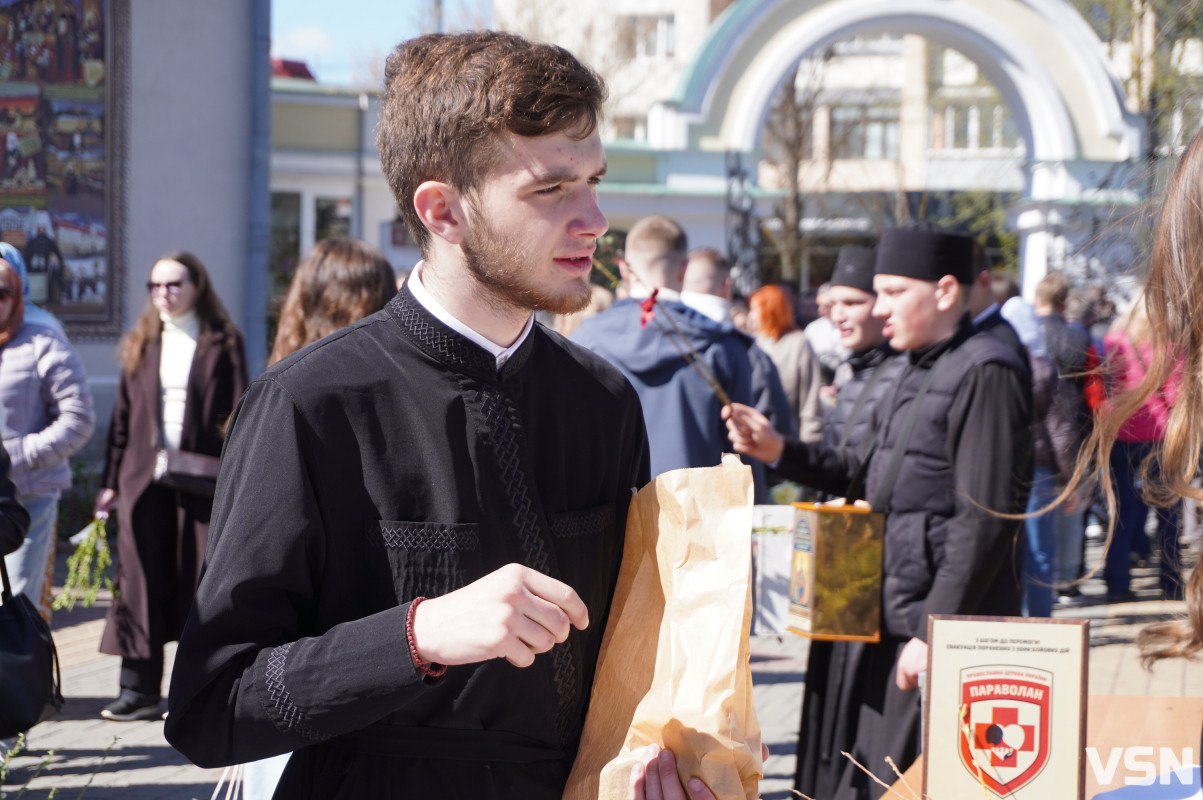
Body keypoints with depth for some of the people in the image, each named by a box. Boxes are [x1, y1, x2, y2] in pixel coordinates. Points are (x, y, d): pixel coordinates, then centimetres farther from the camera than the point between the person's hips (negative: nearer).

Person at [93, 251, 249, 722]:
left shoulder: (221, 346, 3)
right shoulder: (141, 346, 13)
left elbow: (236, 417, -2)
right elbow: (123, 416, 13)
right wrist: (111, 480, 9)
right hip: (143, 479, 3)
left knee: (202, 582, 0)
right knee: (141, 584, 0)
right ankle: (138, 690, 3)